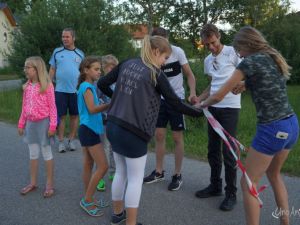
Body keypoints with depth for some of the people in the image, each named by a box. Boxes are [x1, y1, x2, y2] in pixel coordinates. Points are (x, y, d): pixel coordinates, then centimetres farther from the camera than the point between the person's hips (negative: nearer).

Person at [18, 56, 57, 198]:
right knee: (33, 154, 15)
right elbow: (24, 107, 12)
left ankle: (50, 184, 17)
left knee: (46, 153, 5)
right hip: (31, 123, 6)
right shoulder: (27, 86, 6)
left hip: (43, 123, -6)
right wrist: (21, 124, 12)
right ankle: (33, 183, 29)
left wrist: (52, 126, -16)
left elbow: (52, 107, -13)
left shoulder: (47, 86, -12)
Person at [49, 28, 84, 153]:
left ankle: (71, 140, 20)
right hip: (60, 90, -1)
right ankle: (61, 141, 14)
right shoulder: (57, 52, 4)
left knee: (74, 115, 7)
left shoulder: (80, 54, 6)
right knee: (61, 116, 4)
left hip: (76, 90, 1)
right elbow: (52, 70, 6)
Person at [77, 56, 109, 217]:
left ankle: (87, 200, 25)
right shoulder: (87, 86, -14)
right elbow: (92, 109, -24)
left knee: (88, 165, 14)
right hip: (89, 130, -10)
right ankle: (87, 200, 5)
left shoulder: (87, 86, 15)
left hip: (87, 129, 10)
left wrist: (106, 107, 8)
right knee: (103, 166, -6)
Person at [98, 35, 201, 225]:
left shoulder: (126, 64, 8)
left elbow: (102, 84, 12)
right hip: (133, 131, -7)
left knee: (121, 172, 22)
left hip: (113, 126, 7)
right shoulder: (156, 74, -9)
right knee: (135, 179, 8)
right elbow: (176, 103, -6)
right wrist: (199, 112, 7)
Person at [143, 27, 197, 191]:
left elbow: (189, 74, -6)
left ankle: (177, 175, 15)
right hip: (160, 99, 4)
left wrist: (192, 92, -23)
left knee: (177, 137, 2)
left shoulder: (177, 52, -12)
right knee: (159, 135, 7)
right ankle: (159, 172, 23)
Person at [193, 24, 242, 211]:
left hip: (230, 108, -6)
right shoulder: (208, 60, 14)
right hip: (213, 107, 7)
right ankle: (215, 186, 27)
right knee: (213, 149, 11)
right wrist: (199, 99, 9)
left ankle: (231, 194, 10)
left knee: (228, 150, -4)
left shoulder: (232, 52, -6)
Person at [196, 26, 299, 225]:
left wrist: (203, 104, 11)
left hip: (272, 129, -9)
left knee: (248, 184, 5)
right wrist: (245, 85, 21)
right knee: (274, 174, 28)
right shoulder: (274, 57, 12)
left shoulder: (250, 62, -10)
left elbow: (219, 96, -7)